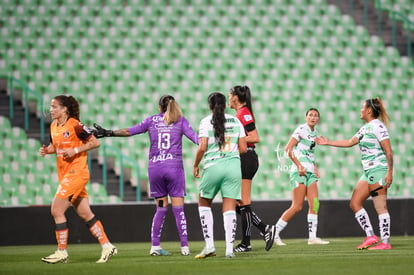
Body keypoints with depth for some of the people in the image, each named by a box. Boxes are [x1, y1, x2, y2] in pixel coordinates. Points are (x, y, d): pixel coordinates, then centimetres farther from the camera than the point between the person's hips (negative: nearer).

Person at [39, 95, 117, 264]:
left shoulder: (75, 125, -13)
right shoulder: (53, 126, 10)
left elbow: (95, 142, -11)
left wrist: (75, 150, -19)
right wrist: (46, 150, 2)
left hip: (76, 172, -8)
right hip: (64, 174, 8)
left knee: (57, 210, -11)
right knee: (85, 214, 9)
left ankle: (62, 252, -3)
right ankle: (107, 247, 15)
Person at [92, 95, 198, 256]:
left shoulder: (152, 120, 10)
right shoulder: (180, 121, 5)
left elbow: (129, 131, 10)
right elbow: (194, 137, -4)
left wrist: (108, 133, 18)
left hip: (154, 168, 2)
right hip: (174, 167, -2)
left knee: (161, 208, 10)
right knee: (178, 208, -2)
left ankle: (155, 246, 6)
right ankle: (184, 247, -6)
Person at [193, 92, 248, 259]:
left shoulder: (206, 121, -2)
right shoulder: (235, 121, 8)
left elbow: (202, 147, -10)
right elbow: (243, 148, 6)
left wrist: (195, 165, 3)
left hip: (213, 166, -2)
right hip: (233, 166, 2)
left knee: (204, 203, 16)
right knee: (230, 208, 3)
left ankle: (209, 245, 7)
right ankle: (229, 248, -6)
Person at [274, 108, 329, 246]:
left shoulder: (314, 132, 16)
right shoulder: (302, 129, -7)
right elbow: (288, 148, -13)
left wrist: (315, 167, 15)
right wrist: (299, 165, -18)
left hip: (310, 172, 8)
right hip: (299, 172, -8)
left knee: (314, 204, -1)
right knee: (297, 207, -9)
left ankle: (312, 237, 1)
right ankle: (275, 233, -1)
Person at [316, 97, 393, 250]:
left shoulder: (378, 126, -10)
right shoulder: (365, 128, 18)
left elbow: (388, 151, -14)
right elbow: (350, 142, 29)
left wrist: (389, 172, -20)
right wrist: (328, 142, 32)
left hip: (378, 170, -10)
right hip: (368, 172, 10)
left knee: (380, 207, -10)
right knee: (355, 203, 7)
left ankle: (385, 242, -9)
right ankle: (370, 236, 6)